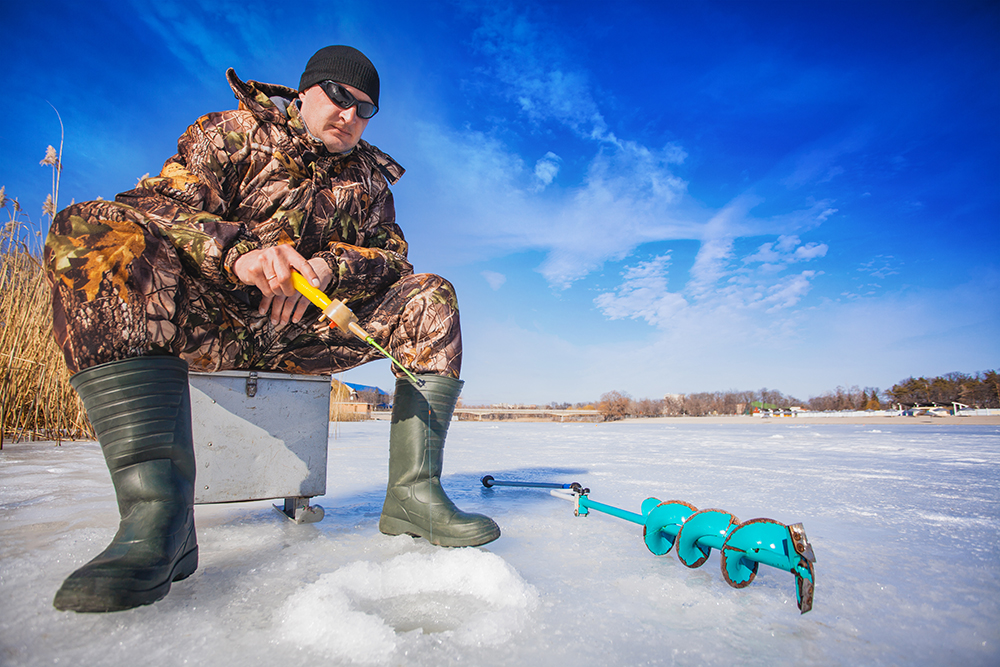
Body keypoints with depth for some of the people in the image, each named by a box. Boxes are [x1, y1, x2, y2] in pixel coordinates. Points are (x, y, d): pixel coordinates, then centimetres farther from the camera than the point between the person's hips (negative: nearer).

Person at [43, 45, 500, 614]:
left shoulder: (370, 176, 19)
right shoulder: (234, 132, 10)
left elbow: (391, 254, 6)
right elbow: (160, 202, -5)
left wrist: (324, 267, -17)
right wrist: (239, 253, -28)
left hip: (301, 331, 3)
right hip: (210, 320, -2)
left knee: (431, 298, -10)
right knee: (94, 229, -27)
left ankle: (413, 490, -21)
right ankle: (156, 506, -40)